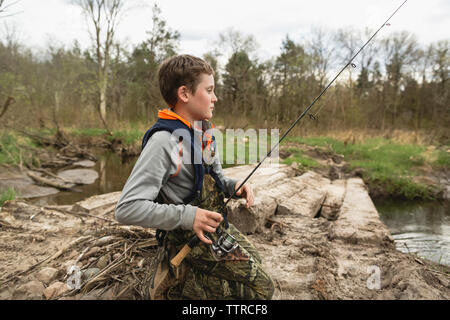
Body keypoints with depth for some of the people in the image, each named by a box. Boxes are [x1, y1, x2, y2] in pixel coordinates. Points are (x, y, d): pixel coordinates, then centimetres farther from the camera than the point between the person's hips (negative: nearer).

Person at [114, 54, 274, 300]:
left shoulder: (203, 132, 5)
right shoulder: (164, 140, -22)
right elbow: (127, 209, -26)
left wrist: (233, 186, -4)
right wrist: (186, 217, -29)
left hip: (217, 225, 8)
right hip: (192, 237, -8)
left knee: (254, 261, 21)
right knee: (260, 288, -7)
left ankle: (177, 289, 21)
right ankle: (184, 285, 6)